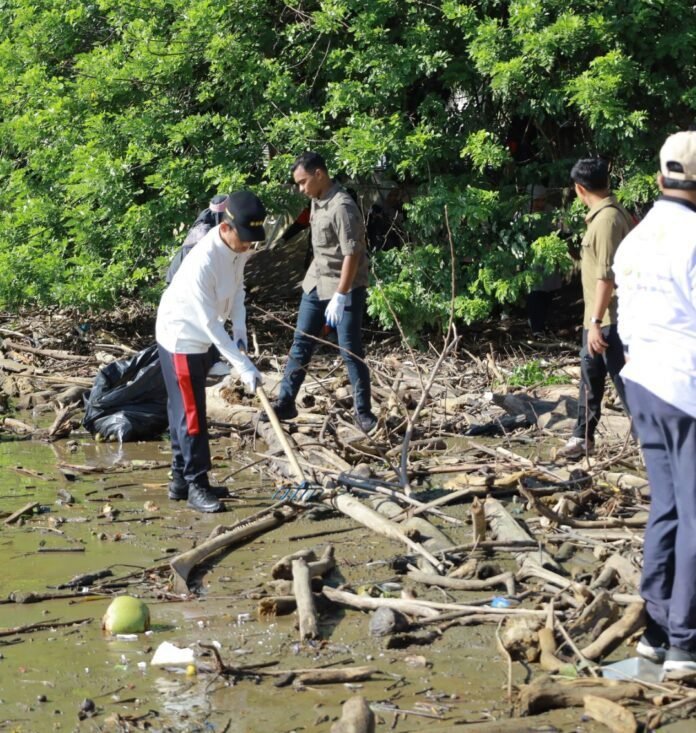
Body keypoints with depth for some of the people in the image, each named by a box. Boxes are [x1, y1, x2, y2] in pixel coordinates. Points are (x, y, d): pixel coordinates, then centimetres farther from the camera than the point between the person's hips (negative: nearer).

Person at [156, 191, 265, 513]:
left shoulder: (238, 248, -10)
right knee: (191, 414, -4)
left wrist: (240, 327, -6)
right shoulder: (202, 262, -34)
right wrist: (244, 367, -30)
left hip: (203, 338, 8)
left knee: (184, 412, 15)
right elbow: (209, 323, -31)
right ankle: (197, 485, 2)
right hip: (181, 338, -8)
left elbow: (237, 287, 9)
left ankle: (181, 479, 23)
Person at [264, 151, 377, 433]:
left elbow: (352, 254, -26)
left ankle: (364, 412, 4)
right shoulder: (317, 201, 6)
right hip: (316, 282, 8)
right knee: (301, 343, 10)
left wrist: (339, 296, -28)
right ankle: (285, 403, 18)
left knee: (350, 351, -5)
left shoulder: (342, 207, -22)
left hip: (346, 286, -8)